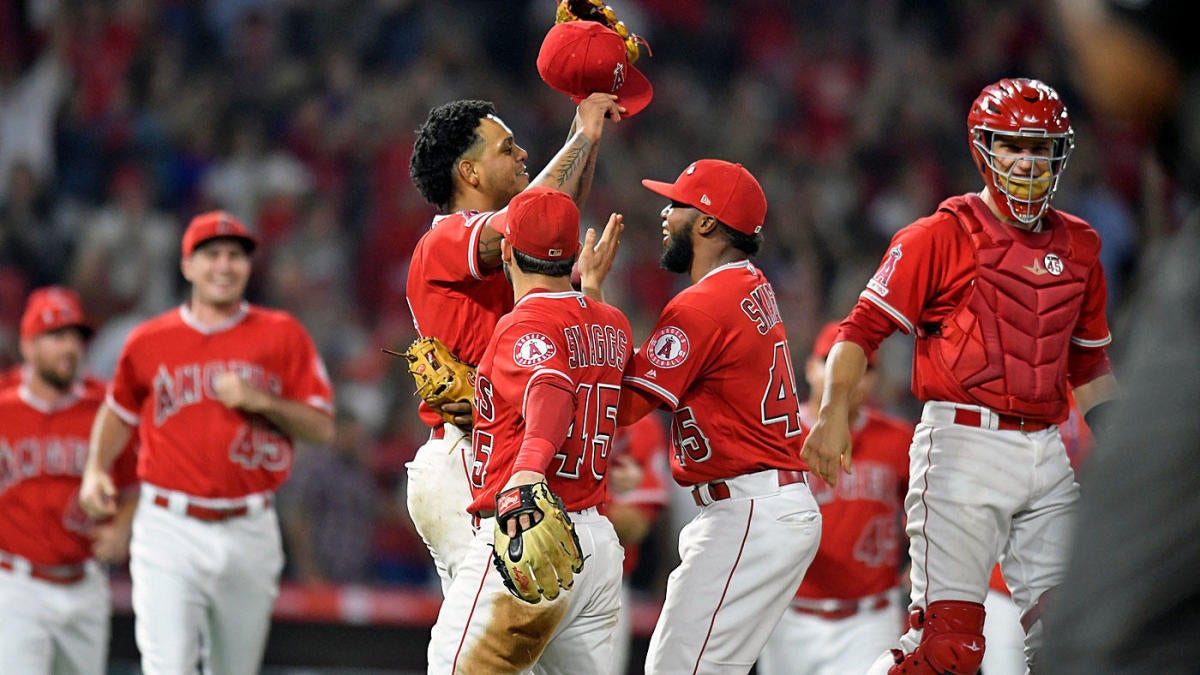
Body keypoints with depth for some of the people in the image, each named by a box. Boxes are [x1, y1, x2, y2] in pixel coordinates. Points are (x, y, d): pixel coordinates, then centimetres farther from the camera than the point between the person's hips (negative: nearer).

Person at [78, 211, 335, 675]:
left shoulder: (283, 336, 3)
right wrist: (95, 471, 6)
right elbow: (119, 409, 21)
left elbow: (322, 428, 1)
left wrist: (260, 401, -14)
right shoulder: (149, 341, 5)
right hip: (170, 529, -1)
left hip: (250, 532, 1)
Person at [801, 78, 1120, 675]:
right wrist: (834, 411, -23)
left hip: (1048, 455, 6)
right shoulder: (943, 235, -2)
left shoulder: (1078, 246, 16)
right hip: (964, 444, -6)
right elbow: (864, 327, -7)